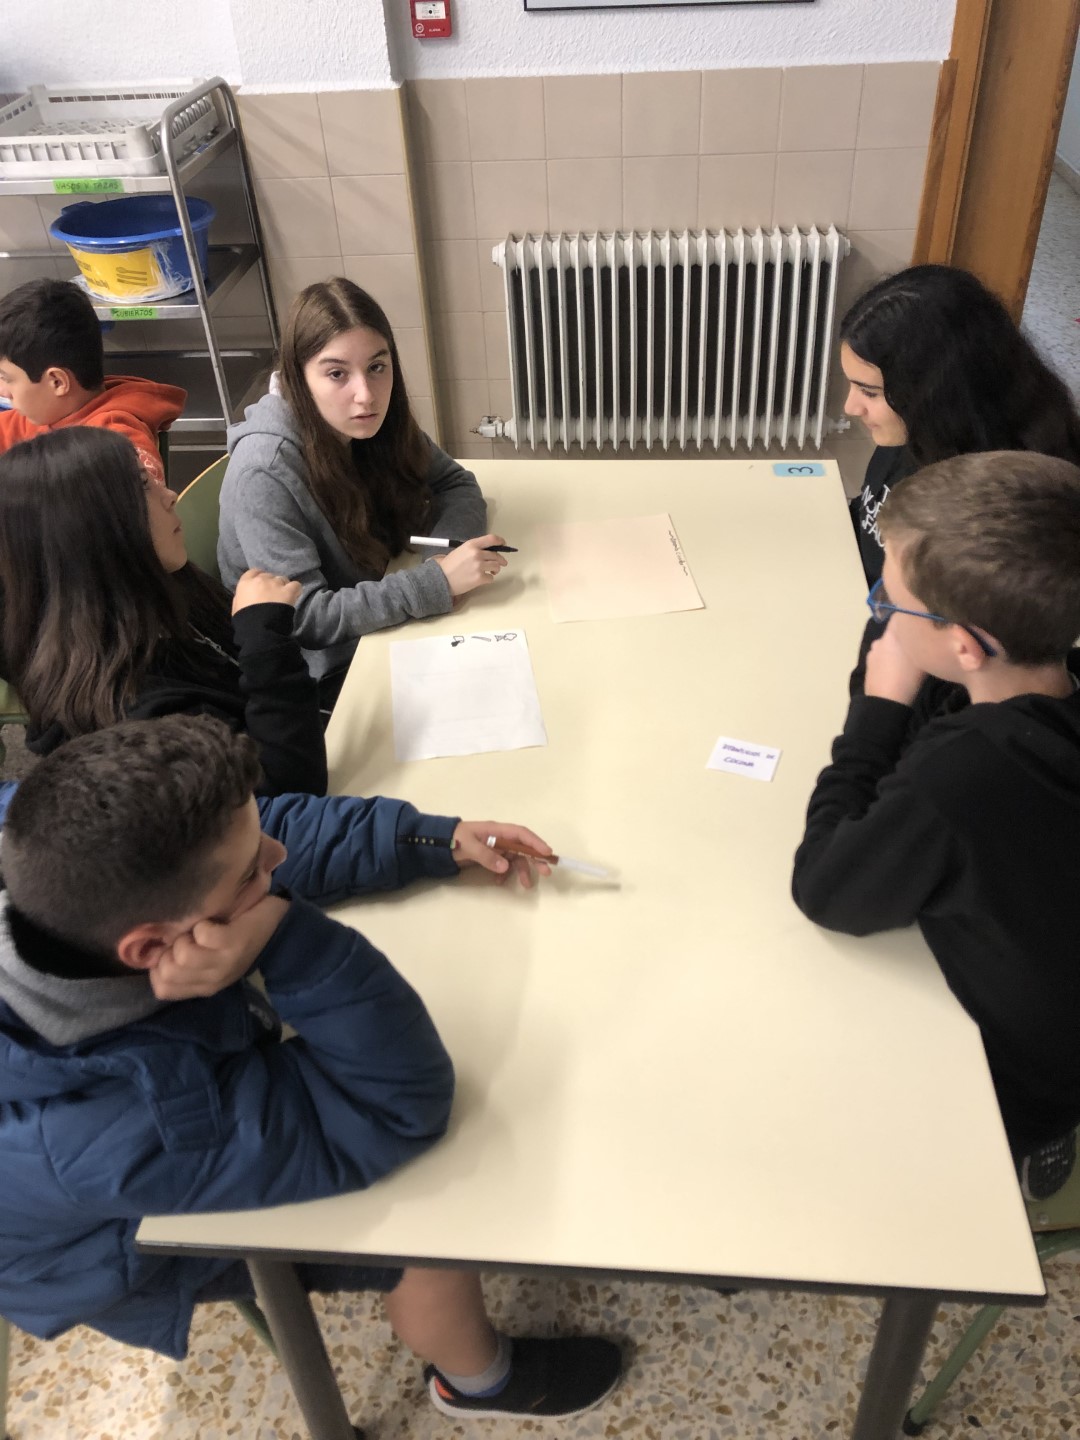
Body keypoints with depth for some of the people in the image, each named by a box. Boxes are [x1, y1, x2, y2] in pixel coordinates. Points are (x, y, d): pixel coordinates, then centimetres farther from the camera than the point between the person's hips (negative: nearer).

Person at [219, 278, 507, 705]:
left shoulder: (373, 423, -9)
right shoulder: (265, 473, -27)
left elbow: (455, 483, 2)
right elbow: (302, 618, -28)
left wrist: (452, 548, -20)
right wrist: (437, 581, -34)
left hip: (379, 629, 6)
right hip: (320, 673, -6)